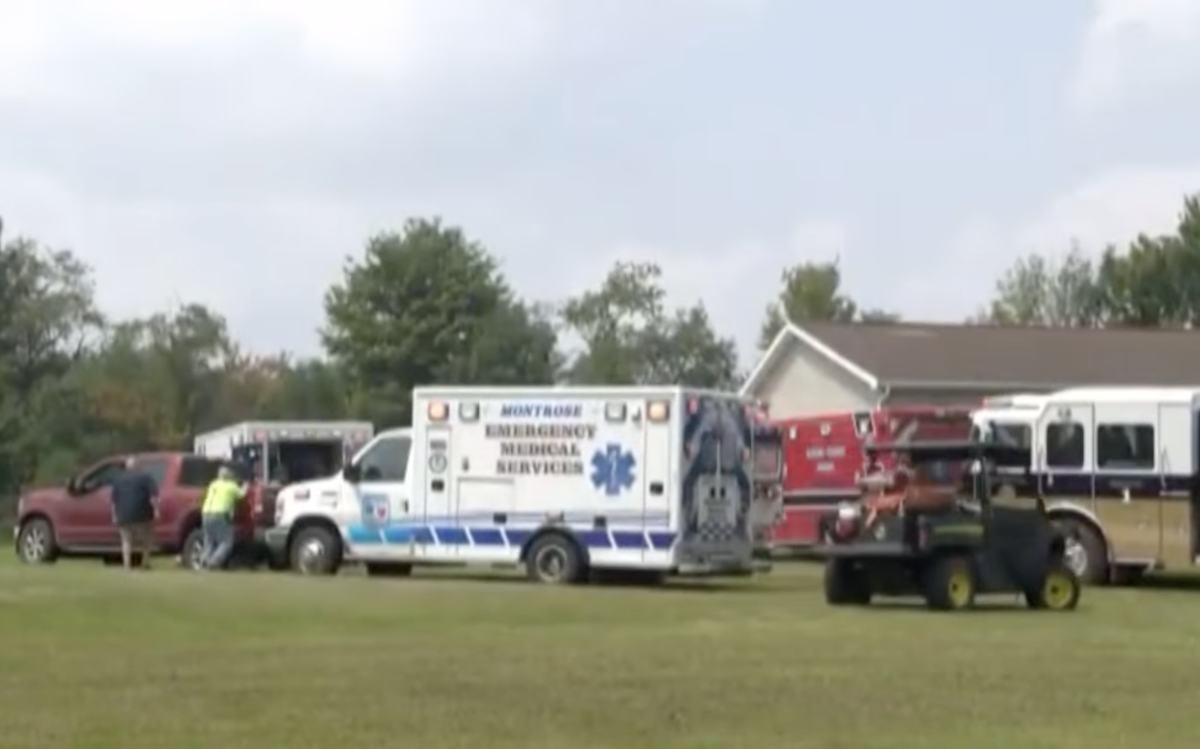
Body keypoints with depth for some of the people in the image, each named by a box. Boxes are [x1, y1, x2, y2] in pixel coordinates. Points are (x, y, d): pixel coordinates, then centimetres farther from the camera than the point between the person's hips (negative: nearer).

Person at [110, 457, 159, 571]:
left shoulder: (119, 479, 12)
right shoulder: (145, 477, 1)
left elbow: (114, 500, 14)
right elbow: (153, 495, -8)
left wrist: (115, 516, 18)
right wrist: (155, 510, -7)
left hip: (124, 516, 3)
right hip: (142, 515, -3)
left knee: (126, 540, 6)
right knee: (146, 540, 10)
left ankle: (127, 565, -4)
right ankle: (145, 563, 9)